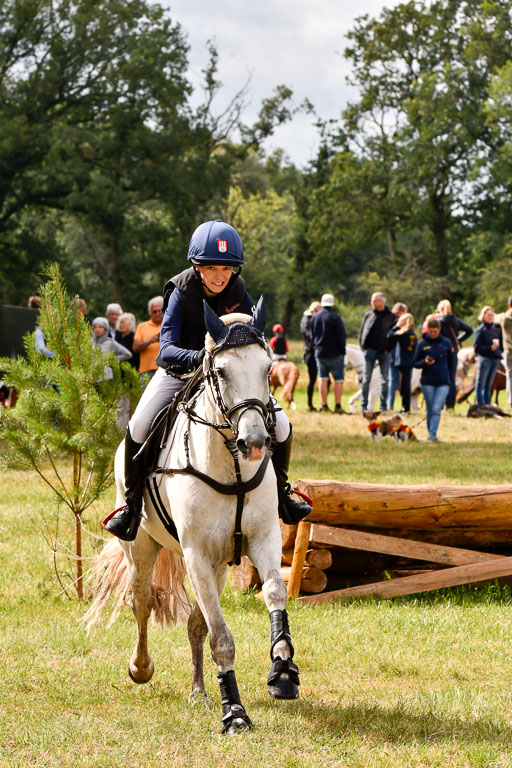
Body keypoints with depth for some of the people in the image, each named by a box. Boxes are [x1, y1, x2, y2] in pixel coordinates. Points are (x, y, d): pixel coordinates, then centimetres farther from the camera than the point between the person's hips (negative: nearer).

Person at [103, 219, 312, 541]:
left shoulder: (238, 291, -12)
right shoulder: (182, 292, -21)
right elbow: (166, 351, -30)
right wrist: (196, 357, -50)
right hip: (180, 371, -3)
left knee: (281, 425, -10)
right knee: (139, 426, -25)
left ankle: (279, 492, 16)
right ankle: (133, 503, -5)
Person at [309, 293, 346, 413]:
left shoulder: (314, 317, 6)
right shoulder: (335, 317, -12)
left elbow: (312, 336, 14)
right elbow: (341, 336, -11)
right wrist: (342, 351, -1)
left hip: (319, 353, 5)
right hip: (334, 353, -5)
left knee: (322, 379, 11)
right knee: (339, 379, 0)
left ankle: (323, 405, 9)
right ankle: (337, 405, -7)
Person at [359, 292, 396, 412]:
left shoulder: (390, 317, 2)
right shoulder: (368, 314, 7)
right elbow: (362, 331, 10)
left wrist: (389, 348, -7)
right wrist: (363, 346, 1)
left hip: (384, 352, -1)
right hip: (370, 350, 1)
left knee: (385, 380, 4)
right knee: (366, 379, 0)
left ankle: (383, 406, 10)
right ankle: (364, 406, 4)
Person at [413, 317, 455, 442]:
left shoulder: (446, 343, 3)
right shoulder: (422, 344, 0)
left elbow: (451, 362, 11)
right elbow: (415, 363, 5)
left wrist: (450, 380, 8)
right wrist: (425, 362, -16)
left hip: (443, 383, 0)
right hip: (427, 383, 0)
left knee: (436, 409, -11)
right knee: (430, 410, 6)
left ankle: (432, 435, -14)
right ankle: (431, 435, 17)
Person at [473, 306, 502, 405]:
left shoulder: (495, 329, 13)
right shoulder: (480, 330, -5)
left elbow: (500, 343, 22)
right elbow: (477, 347, -10)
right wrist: (490, 348, -19)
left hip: (495, 359, 6)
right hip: (484, 359, -6)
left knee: (488, 385, 11)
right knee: (480, 385, -3)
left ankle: (487, 404, 13)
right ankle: (481, 404, -3)